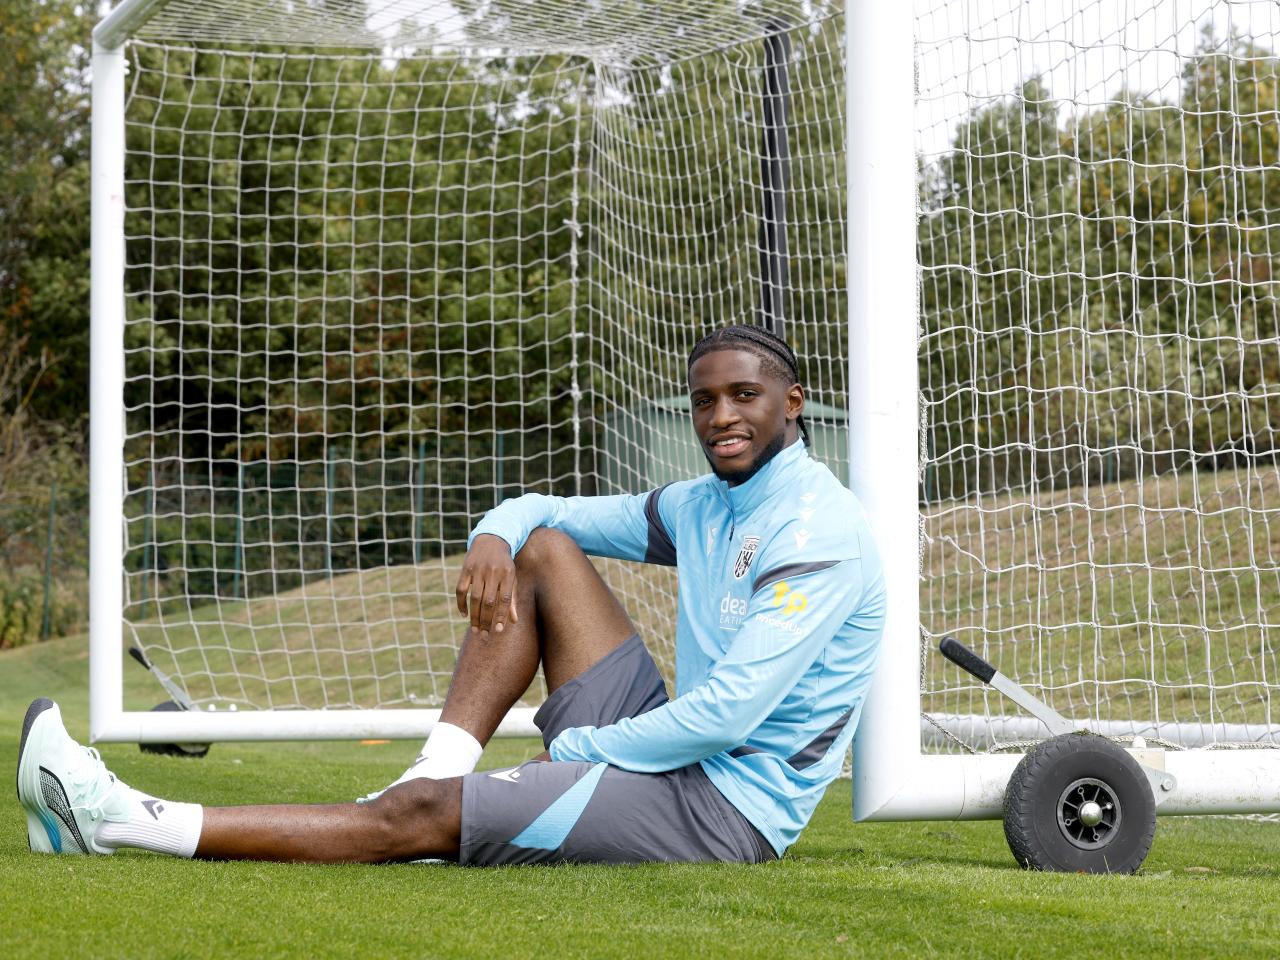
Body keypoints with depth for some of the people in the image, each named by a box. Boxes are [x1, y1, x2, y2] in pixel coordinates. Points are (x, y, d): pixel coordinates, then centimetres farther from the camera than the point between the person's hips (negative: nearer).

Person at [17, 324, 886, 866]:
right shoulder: (704, 508, 14)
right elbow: (535, 510, 21)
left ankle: (128, 824, -15)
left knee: (422, 815, -18)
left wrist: (570, 750, -12)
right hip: (675, 755, 9)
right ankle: (438, 772, -7)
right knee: (543, 545, 4)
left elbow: (723, 718, -24)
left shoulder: (815, 533, -16)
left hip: (729, 807, -9)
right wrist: (494, 537, -5)